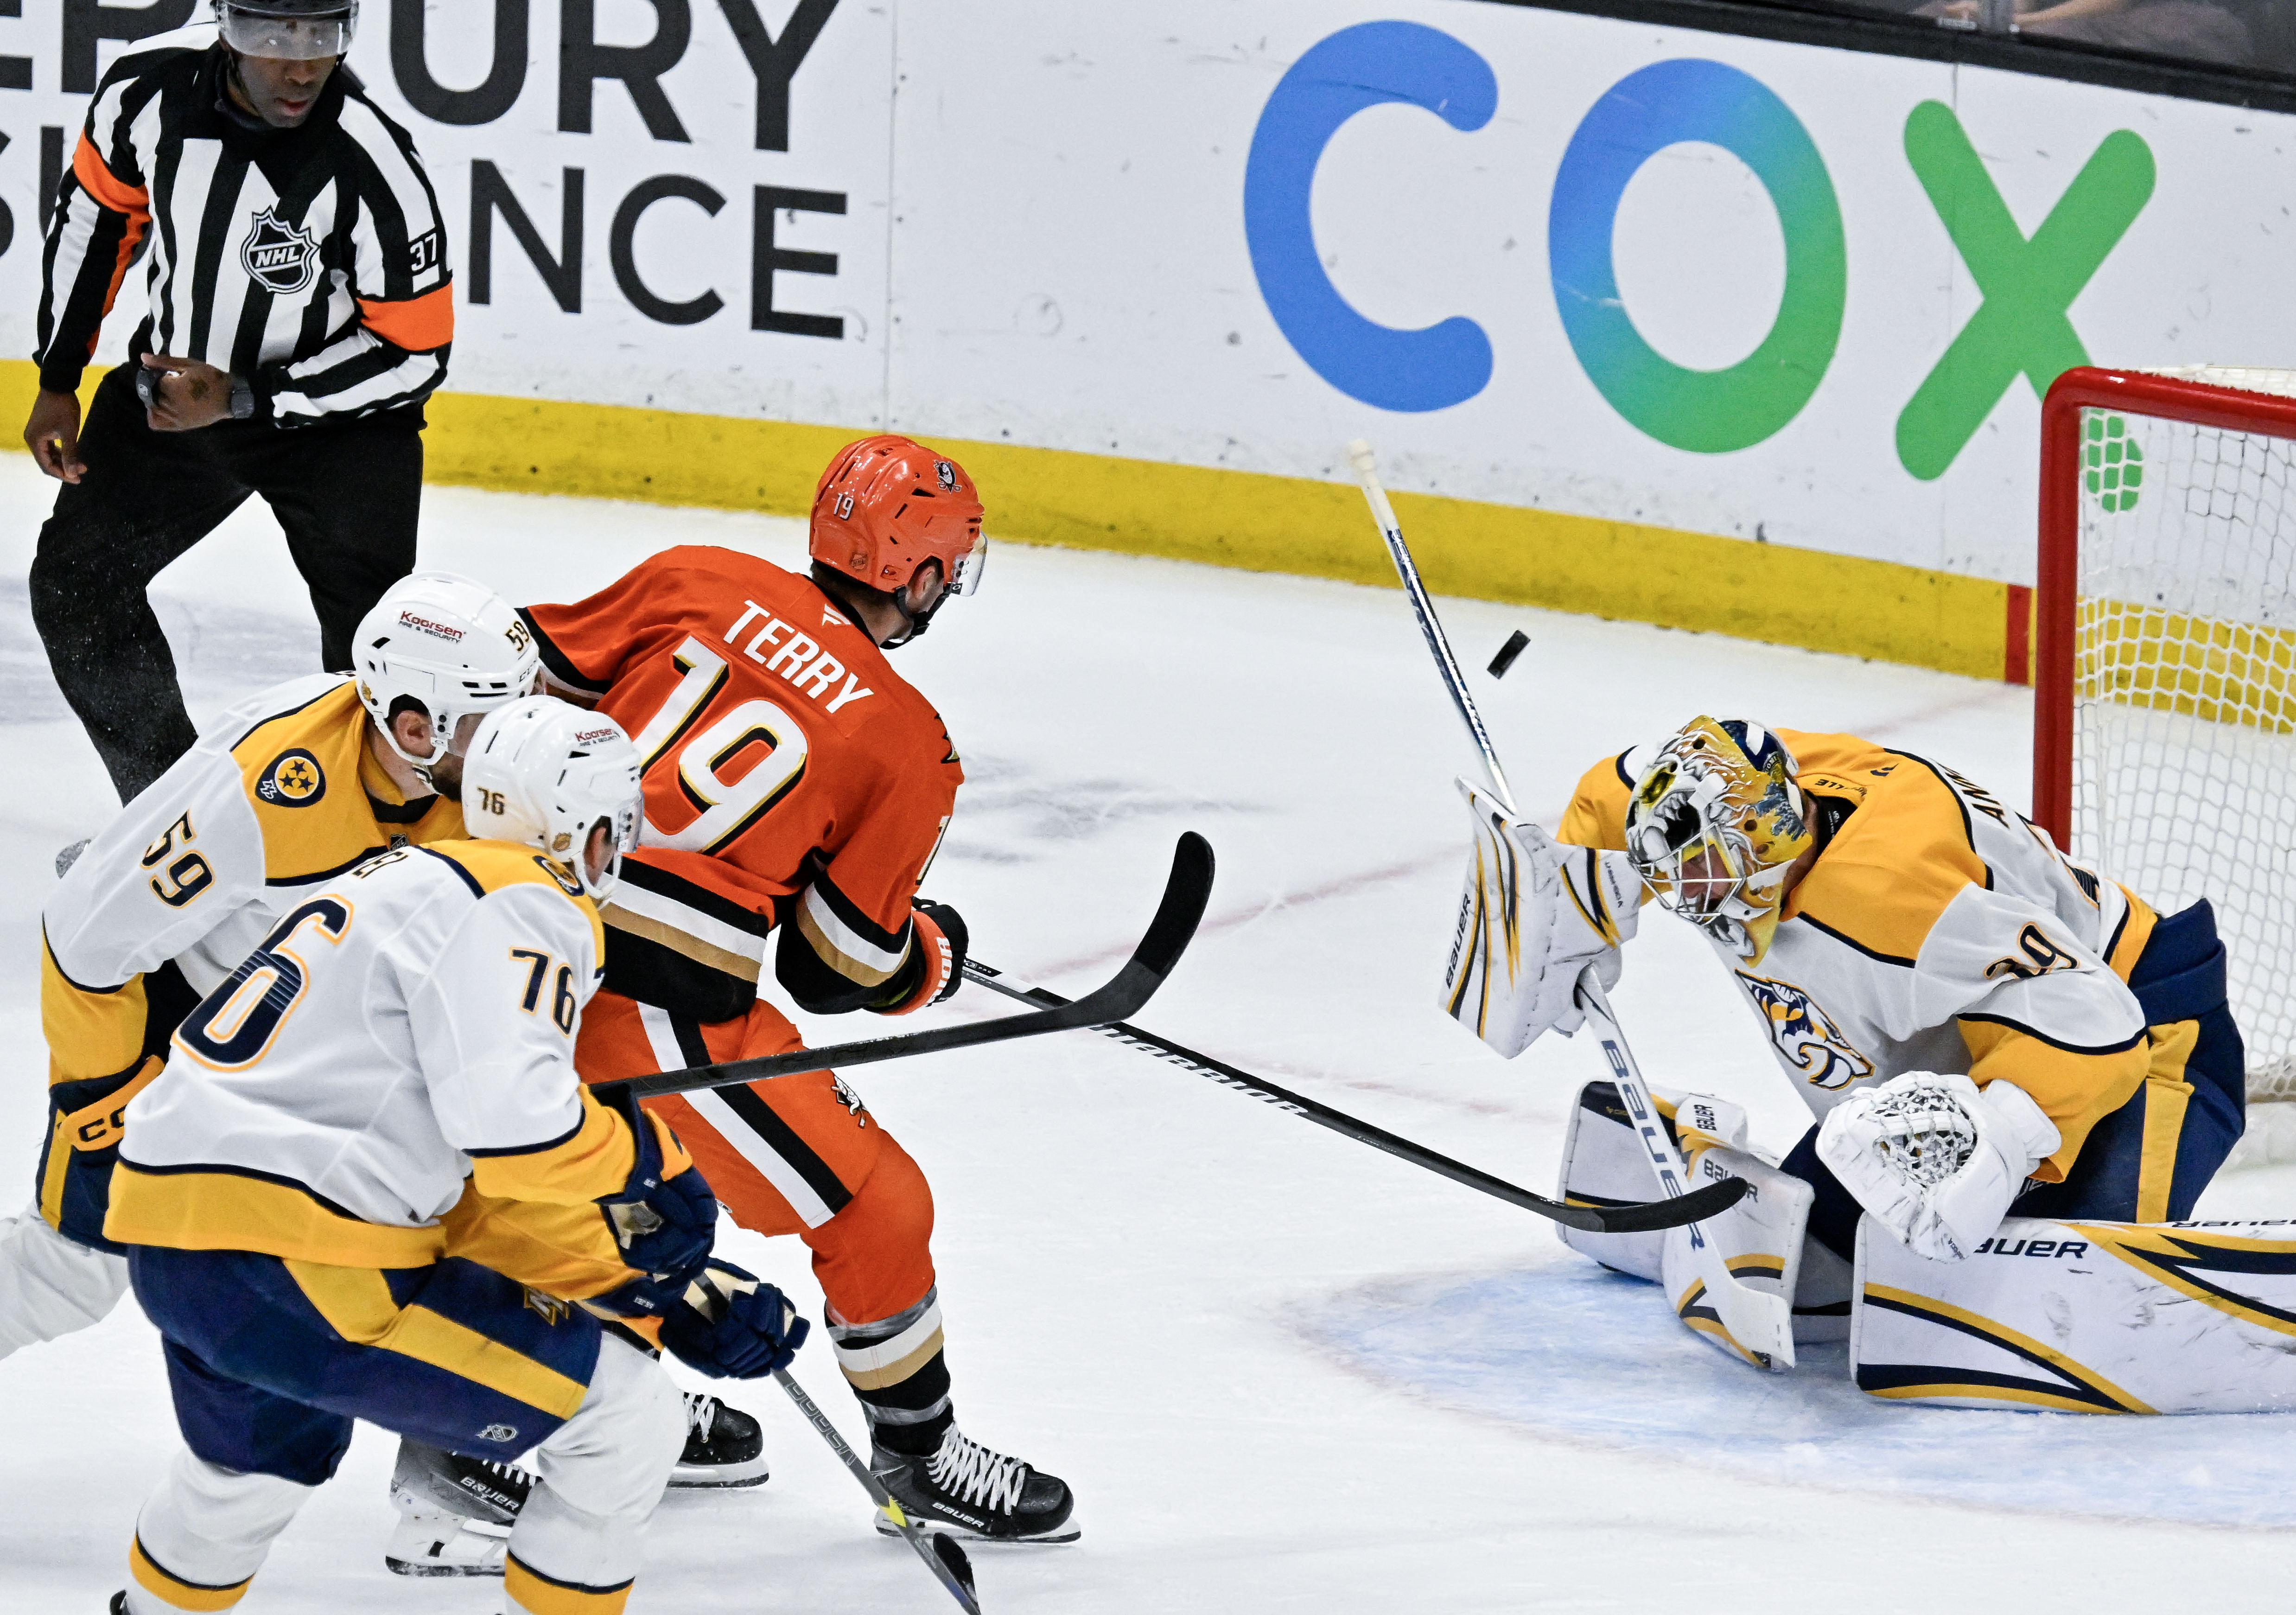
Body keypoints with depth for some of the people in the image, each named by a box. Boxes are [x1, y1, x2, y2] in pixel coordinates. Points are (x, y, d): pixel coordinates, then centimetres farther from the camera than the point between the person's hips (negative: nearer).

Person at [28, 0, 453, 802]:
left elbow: (413, 354, -22)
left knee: (370, 637, -18)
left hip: (334, 411, -5)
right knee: (74, 580, 6)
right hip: (172, 377, 5)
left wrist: (241, 398, -27)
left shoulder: (373, 167, -31)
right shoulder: (148, 88, -19)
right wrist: (58, 382, 5)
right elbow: (96, 211, 2)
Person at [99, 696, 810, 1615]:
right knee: (628, 1419, -2)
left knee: (268, 1460, 42)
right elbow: (511, 1123, -23)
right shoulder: (520, 906, -7)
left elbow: (502, 1197, 23)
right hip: (297, 1263, -10)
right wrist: (643, 1161, -5)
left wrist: (671, 1293, 19)